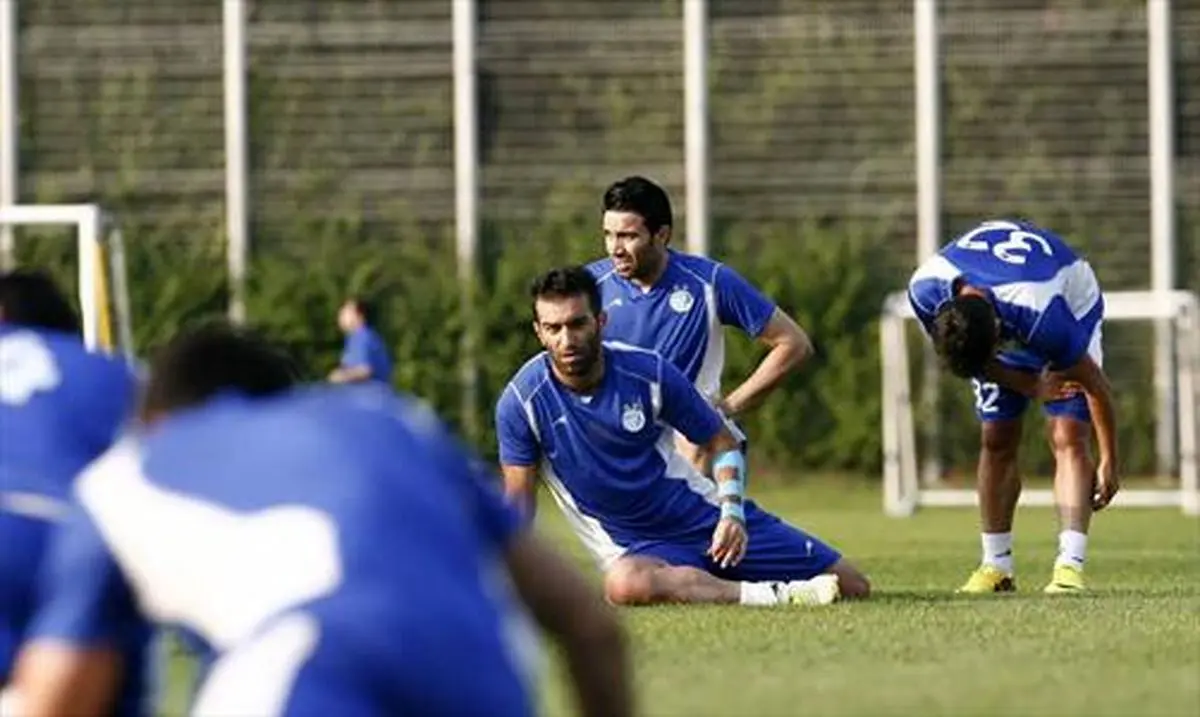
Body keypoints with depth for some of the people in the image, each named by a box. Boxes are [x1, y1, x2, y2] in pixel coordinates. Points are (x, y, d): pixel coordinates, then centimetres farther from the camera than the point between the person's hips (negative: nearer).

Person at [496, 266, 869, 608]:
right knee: (627, 584, -44)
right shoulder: (521, 403, -13)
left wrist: (732, 512, -16)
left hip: (706, 517, 2)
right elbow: (517, 499, -4)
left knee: (852, 586, -6)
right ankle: (771, 597, -33)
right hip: (635, 549, -2)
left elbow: (722, 443, 1)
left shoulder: (650, 372, -10)